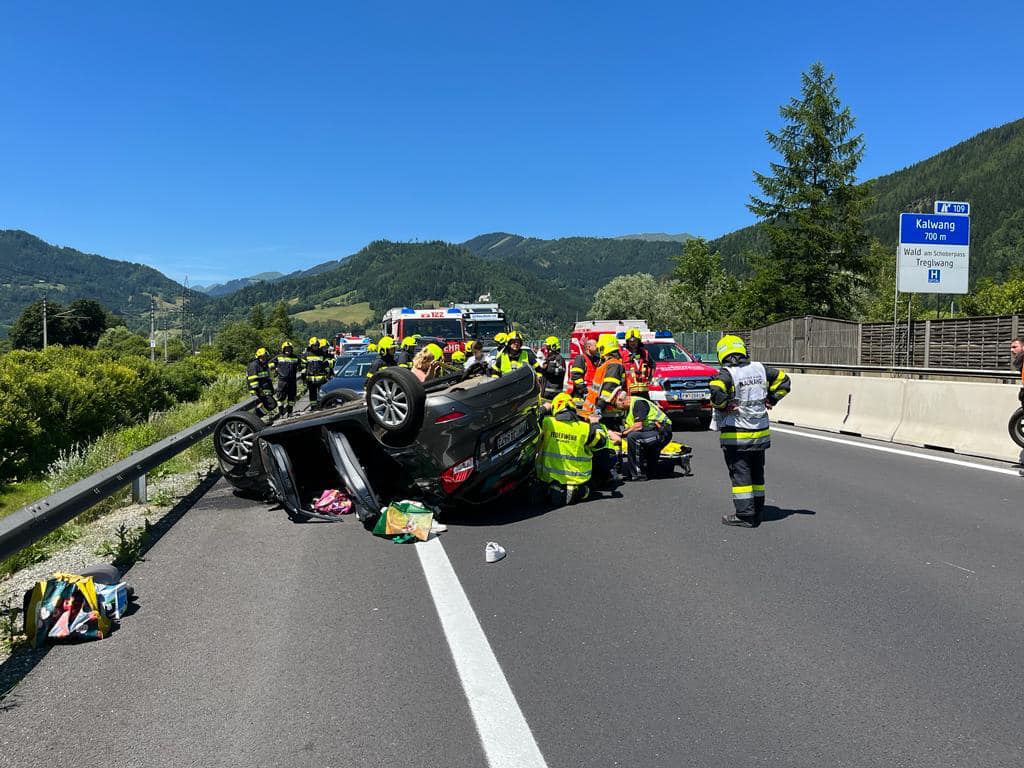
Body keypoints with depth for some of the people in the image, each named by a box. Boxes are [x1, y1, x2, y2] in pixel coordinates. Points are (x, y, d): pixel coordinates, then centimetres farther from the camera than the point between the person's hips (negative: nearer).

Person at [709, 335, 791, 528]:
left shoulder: (726, 374, -15)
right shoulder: (760, 369, 5)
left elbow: (716, 391, -34)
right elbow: (783, 379, 15)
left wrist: (724, 406, -17)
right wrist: (771, 399, 14)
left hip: (736, 436, -6)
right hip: (761, 433, 6)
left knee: (740, 474, 1)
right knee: (757, 473, 17)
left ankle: (745, 515, 2)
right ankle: (757, 511, 26)